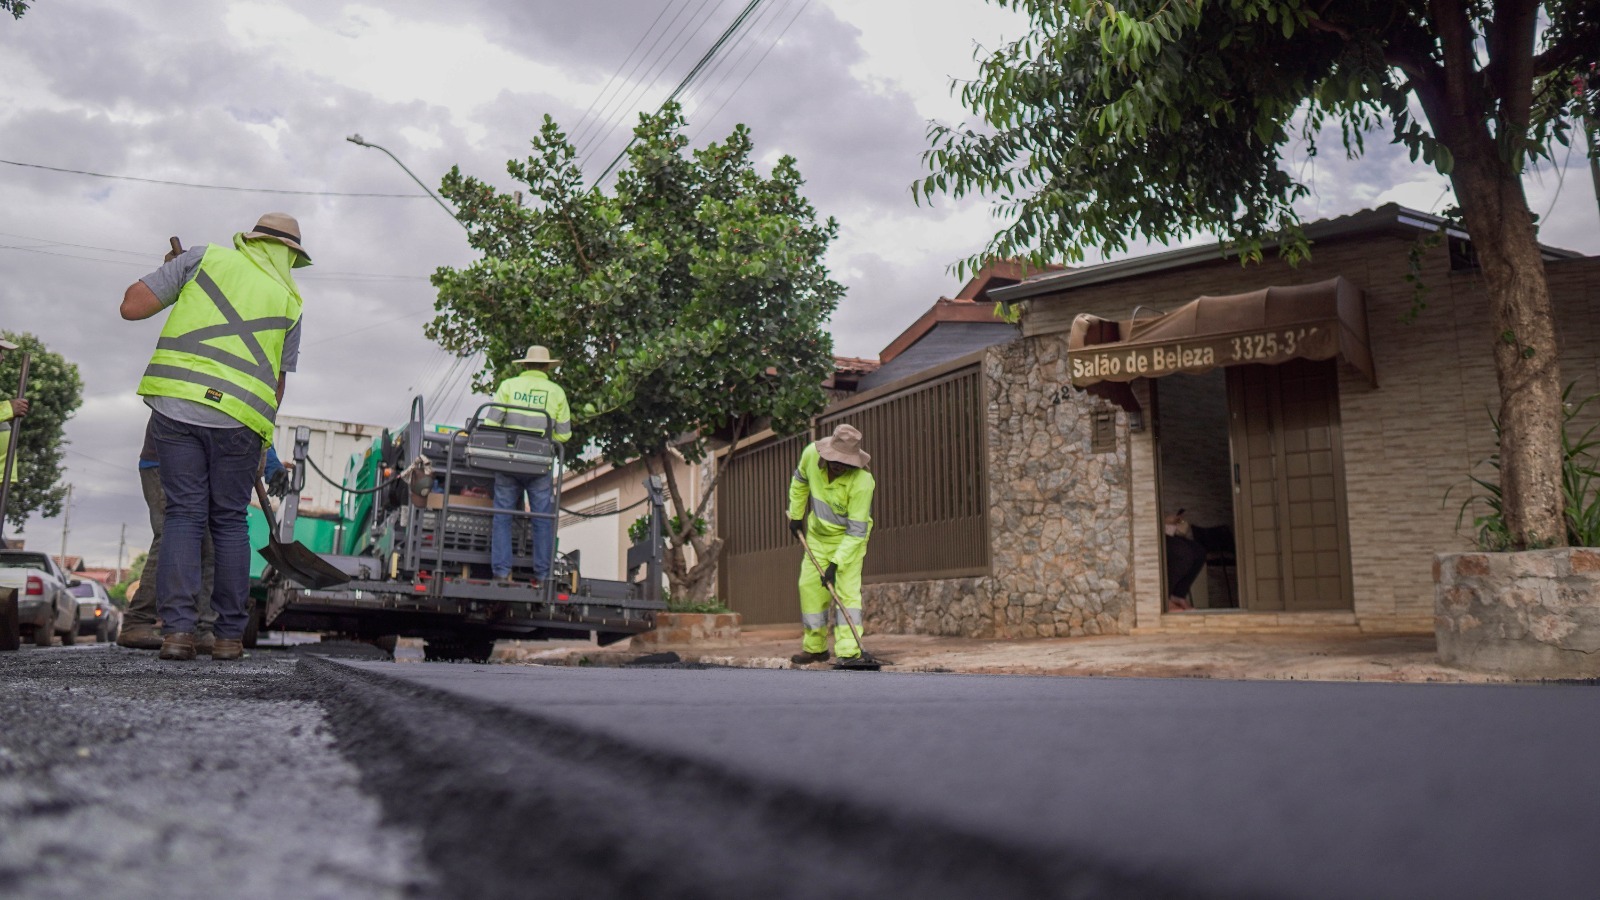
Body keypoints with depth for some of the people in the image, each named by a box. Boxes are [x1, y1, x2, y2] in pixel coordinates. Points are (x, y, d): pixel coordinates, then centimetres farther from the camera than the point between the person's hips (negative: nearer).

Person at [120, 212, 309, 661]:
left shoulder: (205, 257, 10)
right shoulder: (288, 300, 13)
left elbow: (131, 306, 6)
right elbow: (277, 382, 16)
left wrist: (169, 281, 25)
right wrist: (263, 444, 26)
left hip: (175, 403, 0)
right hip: (238, 417, 0)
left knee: (183, 514, 6)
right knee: (229, 522, 10)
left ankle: (177, 629, -3)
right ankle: (230, 635, 10)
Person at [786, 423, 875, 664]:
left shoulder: (862, 482, -32)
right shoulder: (811, 454, -19)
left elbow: (856, 531, -27)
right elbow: (799, 481, 6)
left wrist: (836, 563, -30)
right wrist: (796, 515, 12)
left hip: (848, 538, -5)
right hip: (817, 534, 5)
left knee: (846, 589, -15)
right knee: (809, 587, 6)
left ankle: (849, 651, -15)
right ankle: (815, 648, 19)